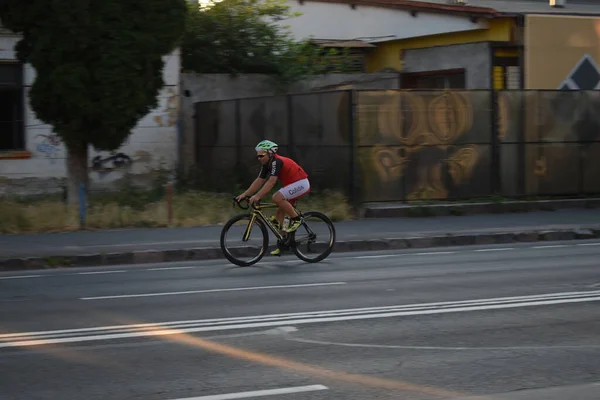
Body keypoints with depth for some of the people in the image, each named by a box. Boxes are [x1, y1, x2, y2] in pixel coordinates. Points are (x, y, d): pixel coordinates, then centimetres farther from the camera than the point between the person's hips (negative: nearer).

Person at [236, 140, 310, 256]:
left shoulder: (276, 162, -23)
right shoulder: (267, 164, 5)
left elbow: (271, 182, -33)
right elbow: (259, 181, 3)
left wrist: (257, 196, -40)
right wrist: (244, 194, -5)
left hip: (301, 183, -10)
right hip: (291, 184, 10)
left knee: (277, 198, -28)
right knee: (280, 213, 6)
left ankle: (296, 219, -10)